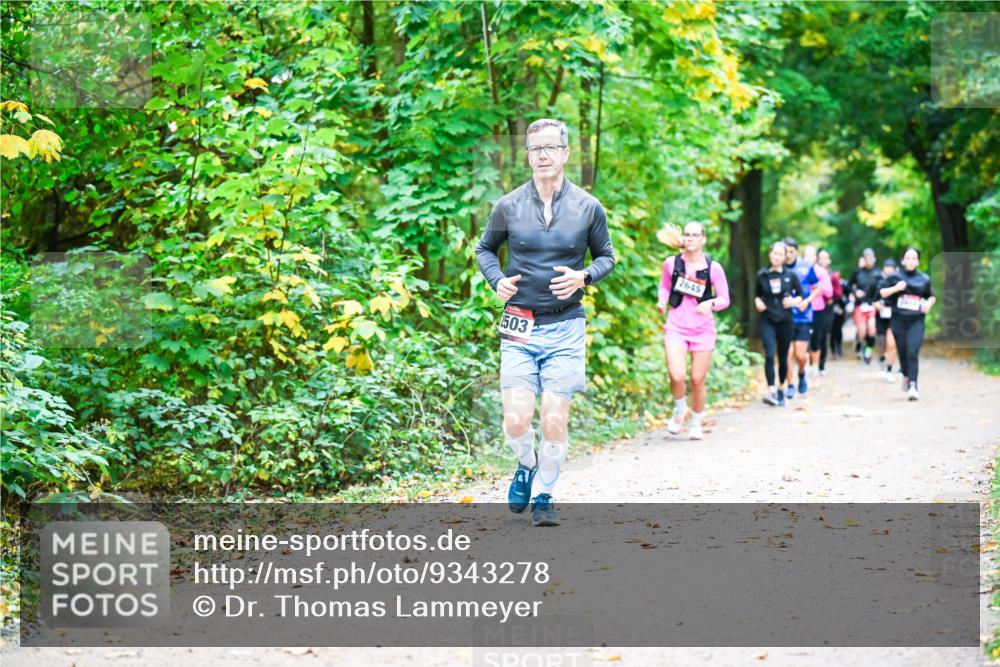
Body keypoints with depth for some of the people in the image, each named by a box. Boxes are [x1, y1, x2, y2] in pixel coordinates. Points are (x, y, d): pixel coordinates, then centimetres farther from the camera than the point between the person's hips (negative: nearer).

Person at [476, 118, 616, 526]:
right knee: (517, 420, -9)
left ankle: (544, 496, 16)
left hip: (565, 327, 0)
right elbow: (485, 248, 17)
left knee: (555, 422, -4)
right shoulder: (509, 206, 1)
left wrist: (584, 277, -9)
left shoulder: (588, 208, 0)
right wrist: (496, 280, -3)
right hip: (519, 327, 0)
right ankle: (526, 466, 25)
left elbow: (606, 256, 12)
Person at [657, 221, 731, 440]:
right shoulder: (672, 263, -1)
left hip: (703, 329, 0)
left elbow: (725, 299, 0)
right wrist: (662, 300, -4)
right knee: (676, 377, -17)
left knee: (698, 381, 4)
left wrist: (711, 303, -20)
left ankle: (696, 423, 26)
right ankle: (679, 410, 14)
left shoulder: (713, 268, -5)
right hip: (676, 327, 0)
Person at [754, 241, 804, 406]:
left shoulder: (791, 275, 1)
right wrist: (757, 301, -6)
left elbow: (800, 295, 8)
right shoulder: (762, 275, 2)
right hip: (767, 320, -1)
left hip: (785, 321, 1)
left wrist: (794, 301, -12)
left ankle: (781, 389, 28)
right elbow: (757, 294, 15)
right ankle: (771, 391, -19)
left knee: (783, 357, 9)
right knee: (769, 355, -16)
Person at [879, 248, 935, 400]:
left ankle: (912, 386, -21)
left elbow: (932, 296, 21)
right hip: (898, 320, 1)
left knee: (913, 352, -15)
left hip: (916, 321, -1)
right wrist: (896, 288, -12)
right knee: (902, 352, 8)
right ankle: (906, 376, 39)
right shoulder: (895, 277, 3)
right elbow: (882, 293, 3)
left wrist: (929, 303, 0)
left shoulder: (924, 279, 7)